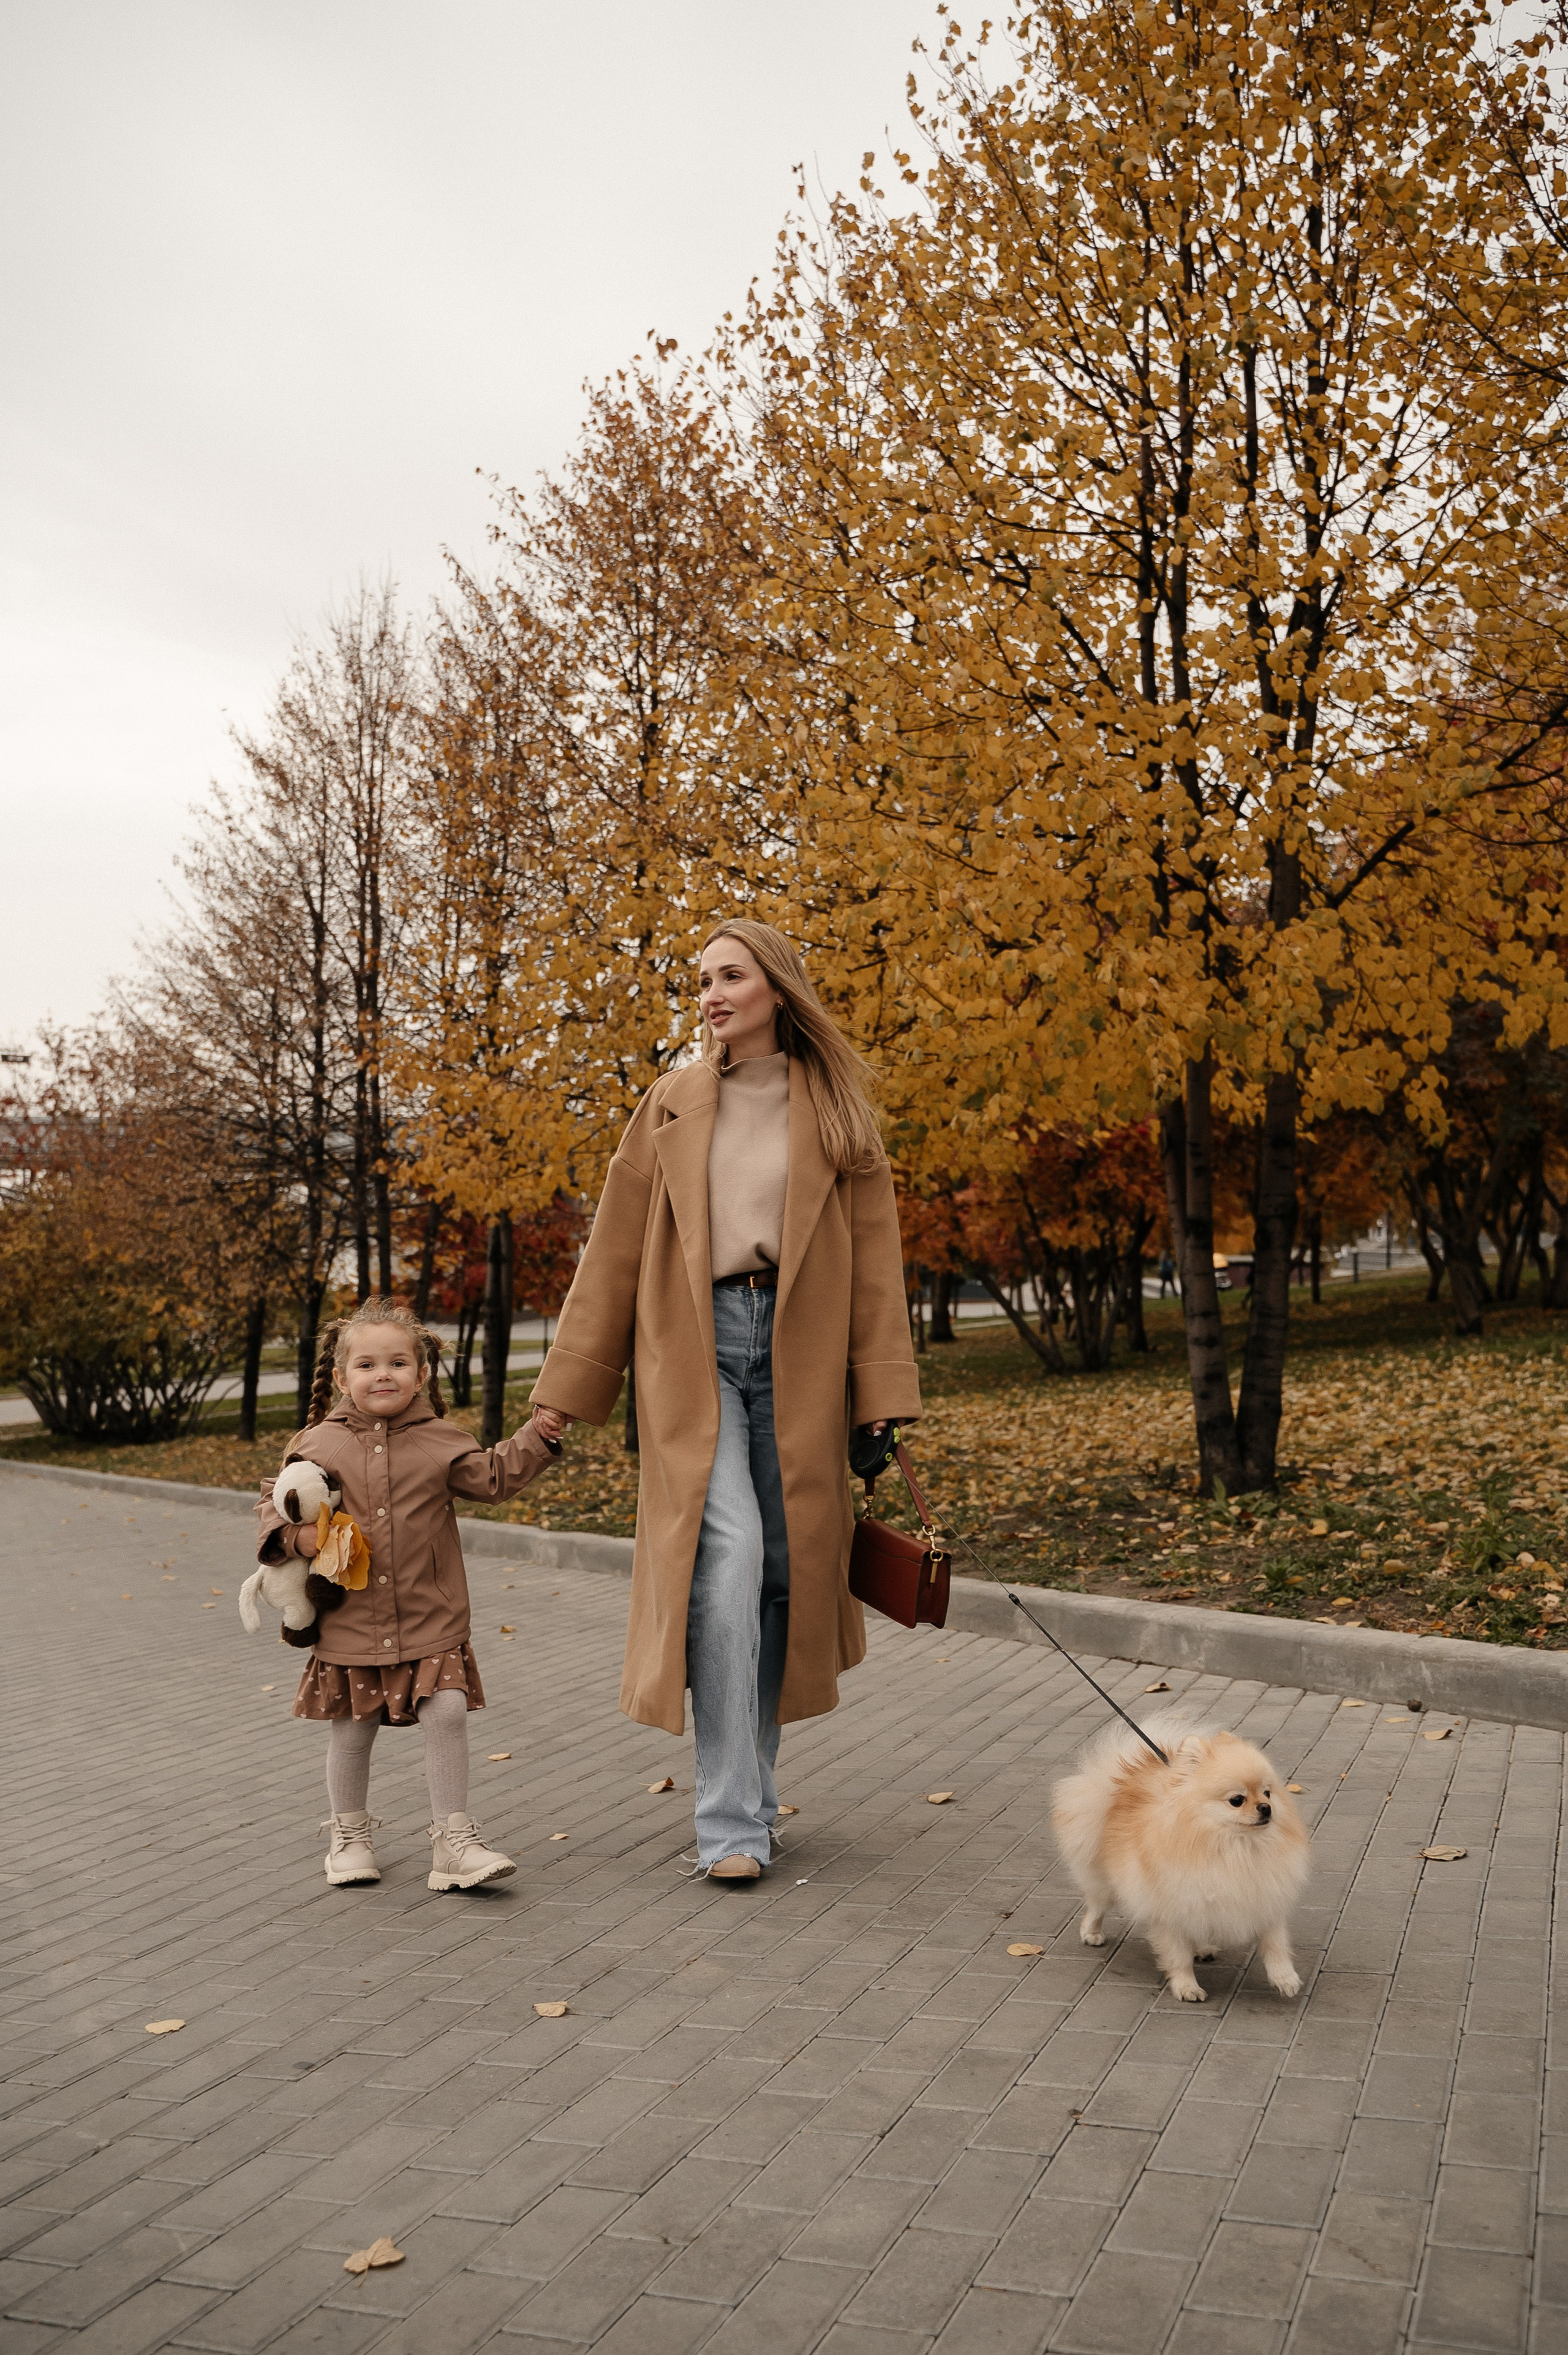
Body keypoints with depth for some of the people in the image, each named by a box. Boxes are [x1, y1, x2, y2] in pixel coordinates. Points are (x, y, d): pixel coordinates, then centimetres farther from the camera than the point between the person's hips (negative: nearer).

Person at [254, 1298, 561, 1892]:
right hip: (350, 1624, 1)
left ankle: (454, 1841, 7)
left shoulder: (439, 1441, 0)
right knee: (351, 1731, 12)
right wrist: (295, 1533, -10)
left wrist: (539, 1435, -11)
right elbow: (273, 1502, 10)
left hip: (430, 1620, 0)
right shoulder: (316, 1444, 2)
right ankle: (348, 1836, 34)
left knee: (447, 1716, -7)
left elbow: (493, 1477, -1)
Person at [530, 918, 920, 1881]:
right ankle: (731, 1822, -10)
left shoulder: (837, 1111, 8)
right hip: (694, 1349, -1)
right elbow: (614, 1252, 9)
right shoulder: (672, 1106, 9)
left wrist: (883, 1401, -3)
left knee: (785, 1568, 3)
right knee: (726, 1557, -16)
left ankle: (751, 1787, 21)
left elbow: (875, 1258, 5)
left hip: (797, 1355, 1)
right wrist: (565, 1391, 5)